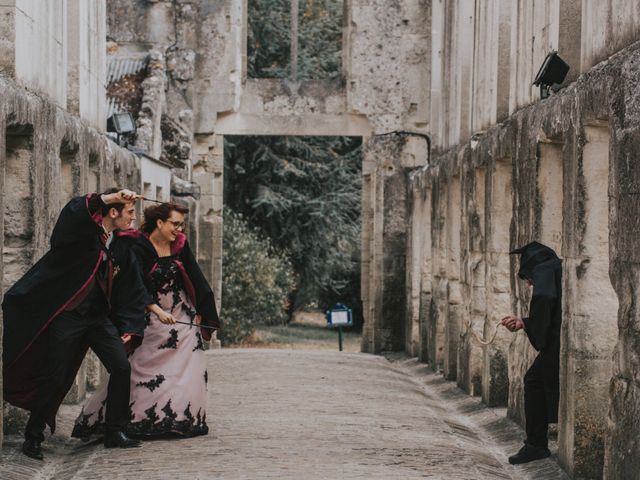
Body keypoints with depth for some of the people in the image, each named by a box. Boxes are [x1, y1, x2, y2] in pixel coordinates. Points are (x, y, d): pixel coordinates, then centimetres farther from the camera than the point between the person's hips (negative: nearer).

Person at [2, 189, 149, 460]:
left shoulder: (121, 250, 9)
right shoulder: (84, 233, -10)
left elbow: (130, 292, 15)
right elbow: (73, 212, -34)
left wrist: (128, 329, 9)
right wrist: (111, 197, -40)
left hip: (99, 317, 6)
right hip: (67, 317, -6)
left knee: (121, 368, -4)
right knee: (56, 378, -4)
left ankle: (115, 433, 8)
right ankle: (33, 437, 12)